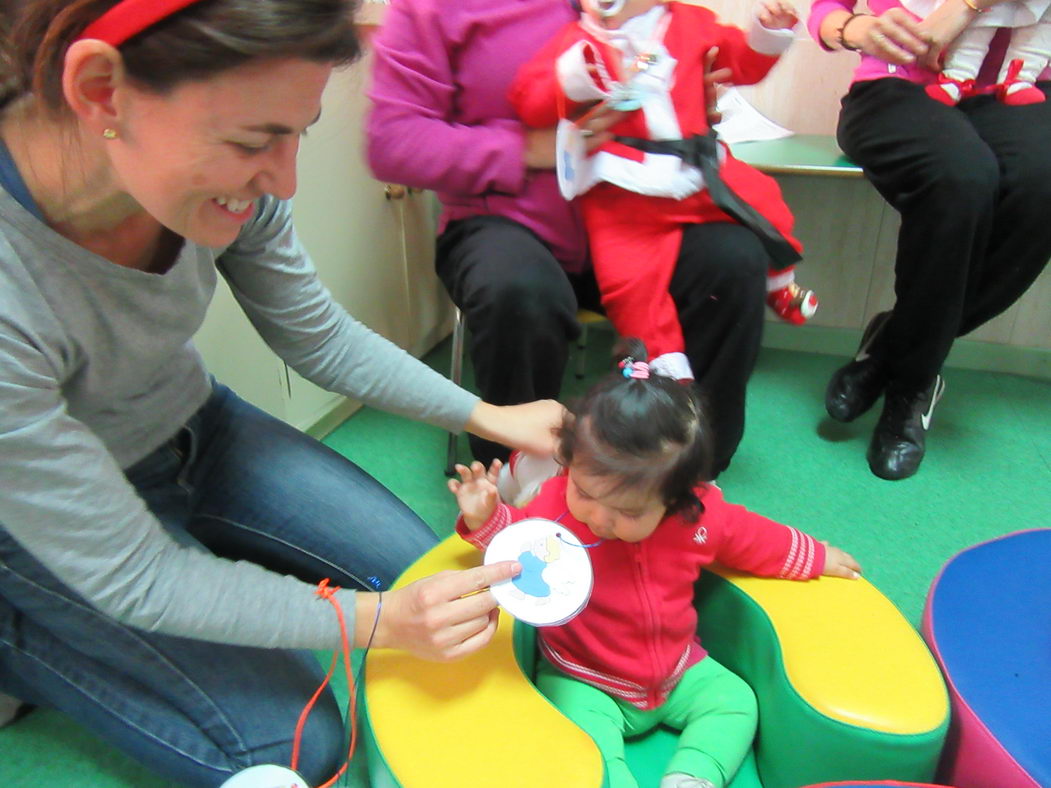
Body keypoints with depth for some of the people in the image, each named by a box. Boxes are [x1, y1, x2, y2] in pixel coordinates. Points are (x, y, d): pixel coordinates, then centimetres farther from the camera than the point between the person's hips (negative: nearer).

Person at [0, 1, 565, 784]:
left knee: (419, 566, 6)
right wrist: (377, 621, -27)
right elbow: (133, 579, -26)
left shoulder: (224, 165, -23)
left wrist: (490, 416, -6)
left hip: (189, 430, 6)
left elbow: (321, 339, -4)